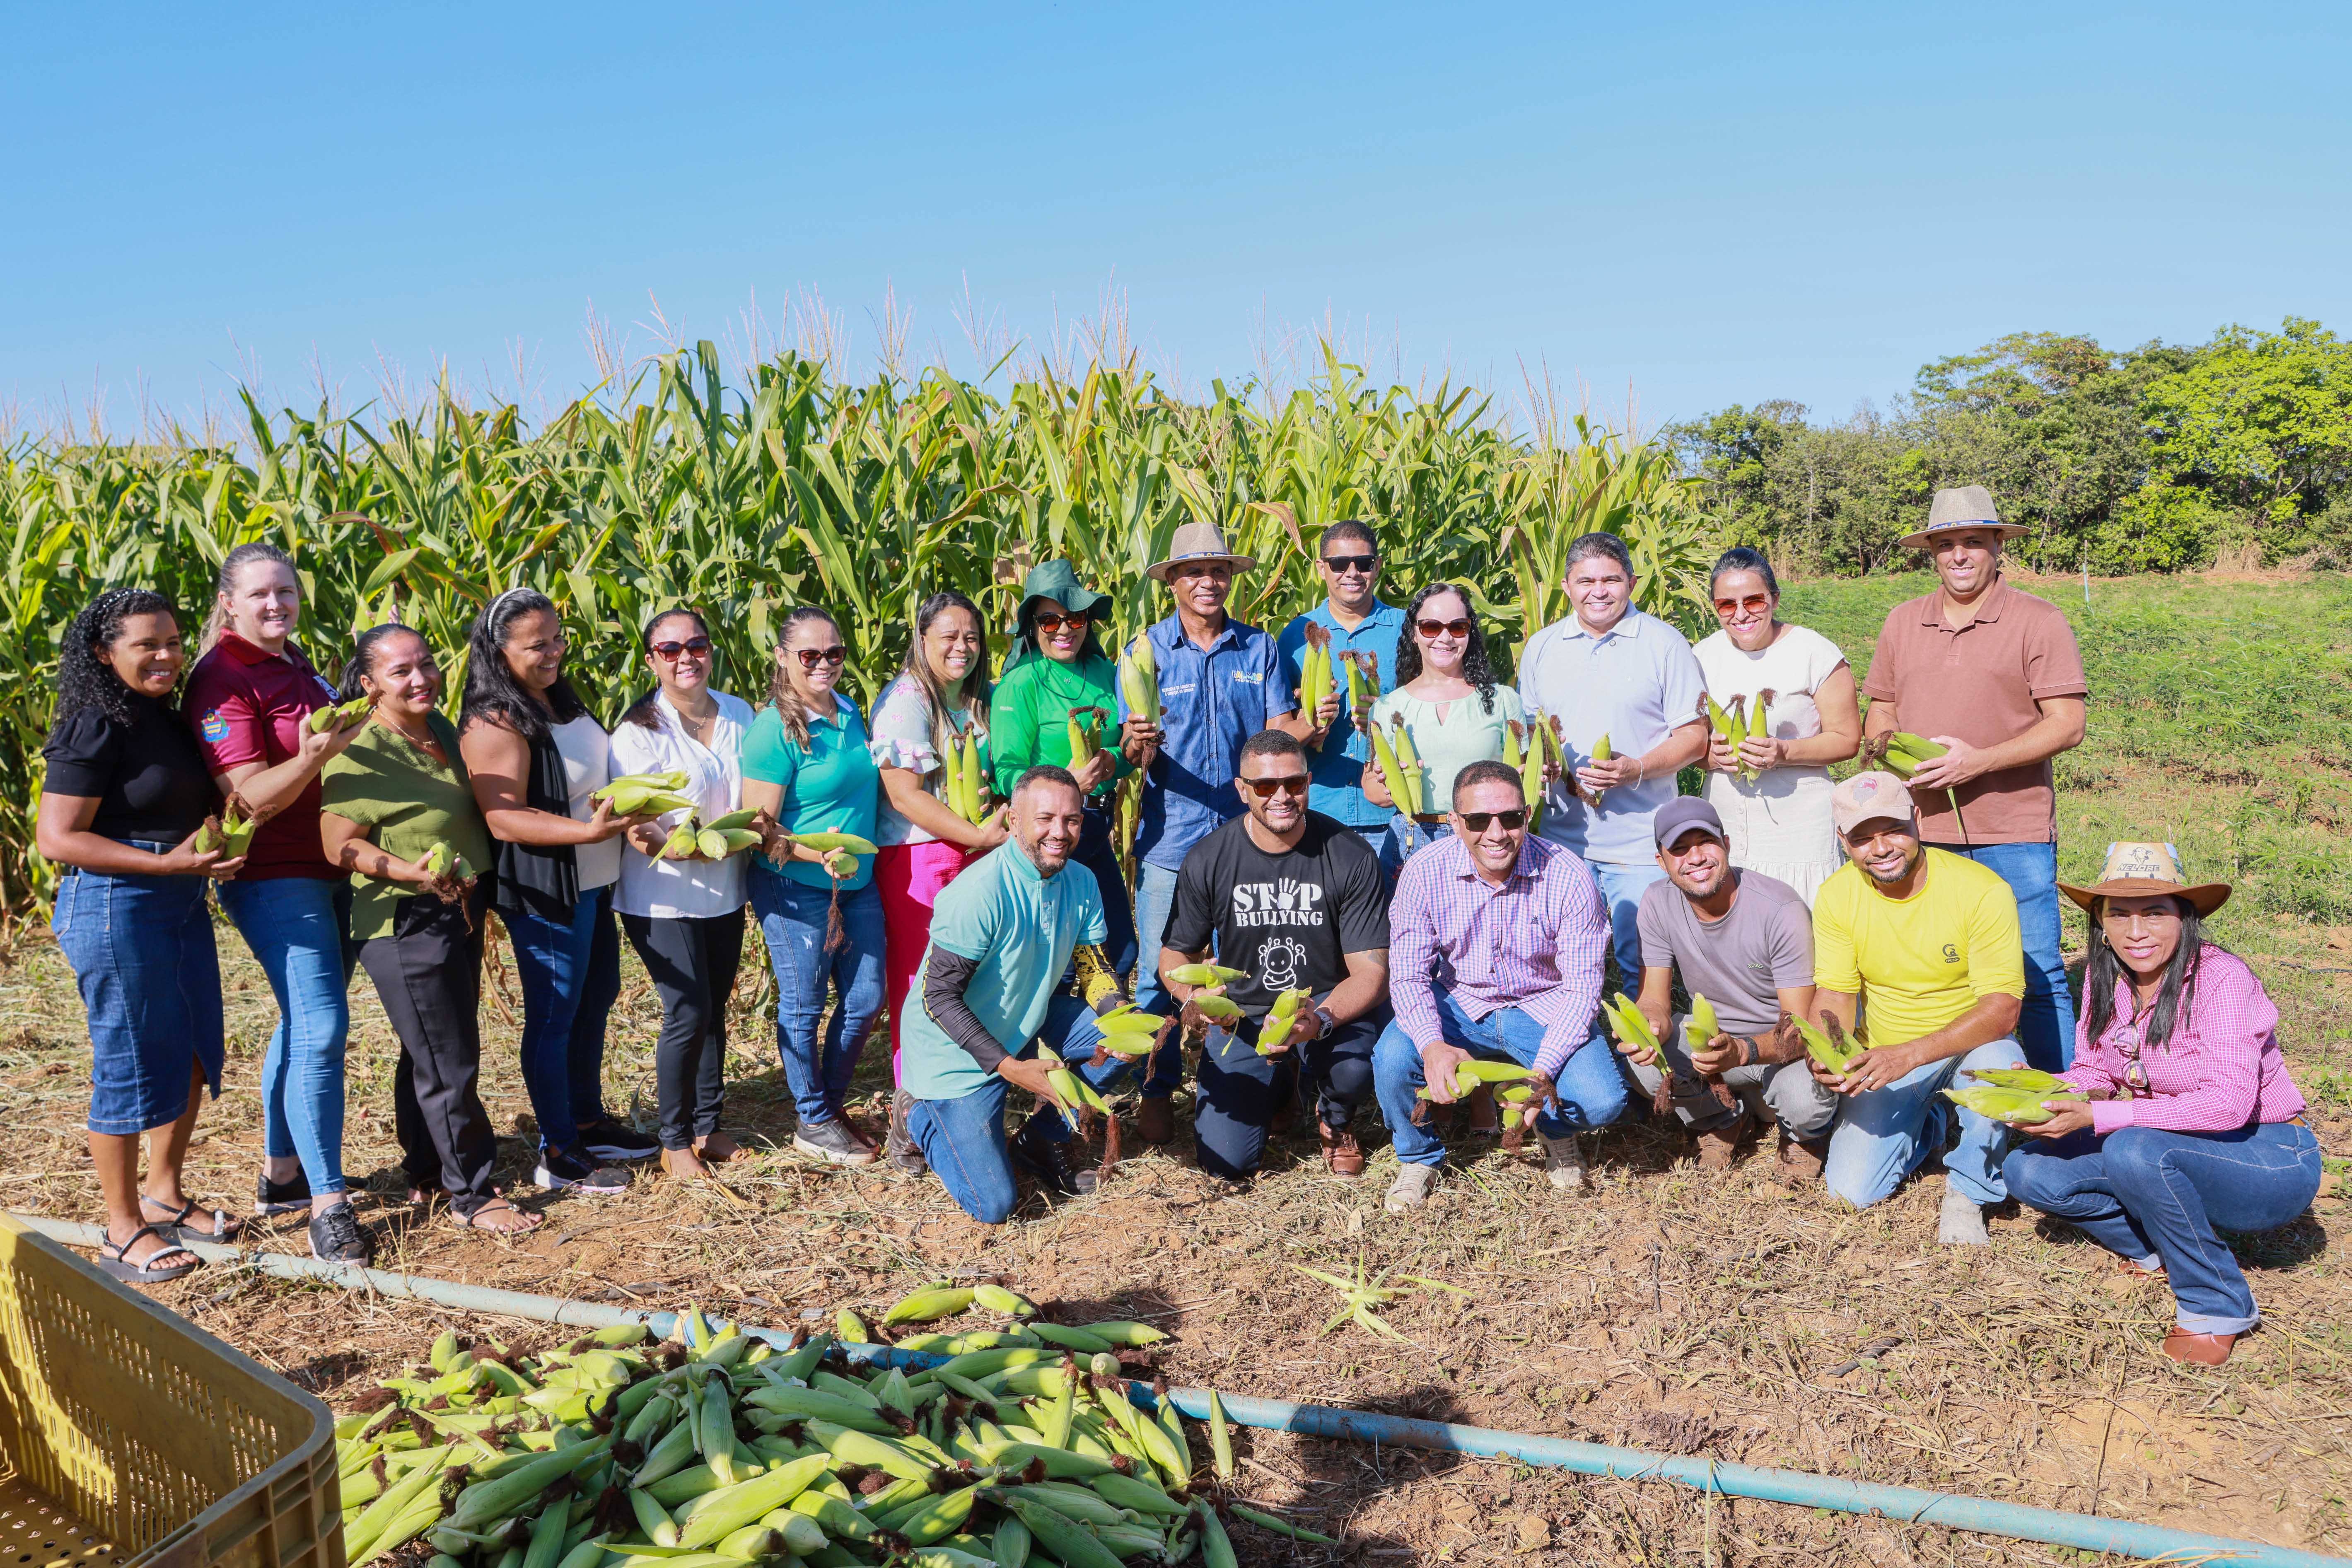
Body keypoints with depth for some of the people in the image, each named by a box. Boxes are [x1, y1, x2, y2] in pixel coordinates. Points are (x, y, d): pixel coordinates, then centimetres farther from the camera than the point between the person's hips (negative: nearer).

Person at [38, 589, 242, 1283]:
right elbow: (56, 839, -18)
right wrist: (168, 863, -22)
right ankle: (123, 1231, 15)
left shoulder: (170, 721, 10)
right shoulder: (95, 730, -15)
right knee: (131, 1062, 0)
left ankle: (164, 1195, 32)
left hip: (183, 905, 8)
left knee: (194, 1053, 15)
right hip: (115, 908, -8)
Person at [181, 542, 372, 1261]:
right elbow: (252, 796, -21)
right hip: (275, 880, -9)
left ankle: (281, 1174, 28)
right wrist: (314, 755, -36)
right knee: (320, 1027, -13)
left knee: (305, 1022, 16)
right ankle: (326, 1206, -8)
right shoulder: (222, 680, -14)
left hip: (328, 871, 9)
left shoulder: (294, 665, 12)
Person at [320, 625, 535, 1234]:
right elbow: (340, 845, -19)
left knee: (432, 1052, 20)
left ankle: (426, 1172, 34)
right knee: (447, 1063, -1)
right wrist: (411, 871, -31)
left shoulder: (441, 728, 7)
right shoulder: (361, 751, -18)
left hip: (459, 912, 9)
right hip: (406, 924, -9)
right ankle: (473, 1196, 10)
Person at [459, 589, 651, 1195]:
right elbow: (503, 820, -26)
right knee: (554, 1016, 2)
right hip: (545, 891, -9)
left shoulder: (563, 702, 9)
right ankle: (558, 1154, 14)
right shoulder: (494, 724, -19)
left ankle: (588, 1121, 36)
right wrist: (591, 829, -33)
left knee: (597, 998, 20)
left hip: (594, 884, 9)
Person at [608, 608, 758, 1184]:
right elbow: (634, 828, -16)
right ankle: (674, 1140, 12)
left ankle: (707, 1127, 28)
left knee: (715, 1010, 12)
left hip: (724, 892, 5)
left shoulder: (738, 714, 3)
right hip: (662, 898, -5)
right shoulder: (638, 730, -13)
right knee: (688, 1013, -7)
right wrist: (687, 845, -33)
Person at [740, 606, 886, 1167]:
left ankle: (832, 1105, 32)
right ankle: (814, 1124, 23)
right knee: (804, 1006, 7)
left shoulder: (849, 711, 7)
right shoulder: (773, 730, -17)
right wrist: (820, 856, -30)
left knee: (866, 999, 12)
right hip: (795, 890, -7)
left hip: (858, 883, 7)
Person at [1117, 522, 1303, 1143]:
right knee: (1161, 970, 4)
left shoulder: (1260, 649, 6)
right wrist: (1138, 744, -28)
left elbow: (1279, 730, 0)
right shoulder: (1147, 651, 2)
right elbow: (1136, 750, -5)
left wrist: (1311, 726, -21)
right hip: (1171, 836, -1)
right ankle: (1156, 1090, 20)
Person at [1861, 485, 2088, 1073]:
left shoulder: (2038, 622, -1)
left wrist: (1978, 761, -18)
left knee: (2037, 976, -1)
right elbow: (1879, 712, 19)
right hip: (1921, 831, 4)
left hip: (2013, 832, -4)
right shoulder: (1902, 623, 13)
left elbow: (2067, 724, -8)